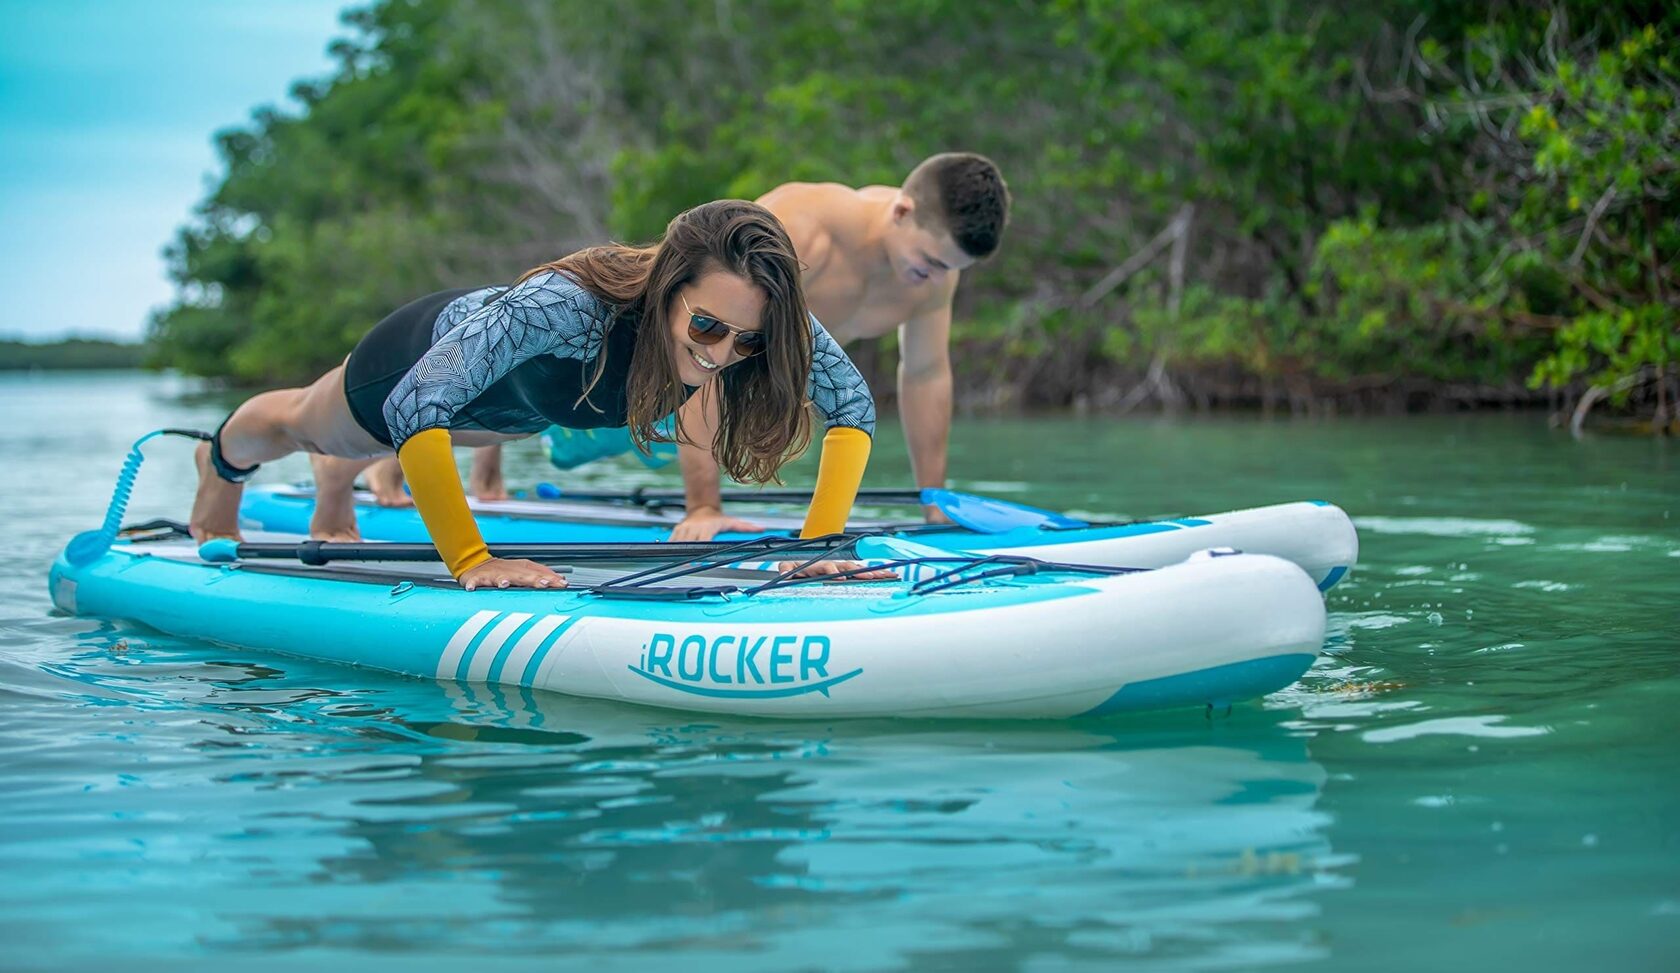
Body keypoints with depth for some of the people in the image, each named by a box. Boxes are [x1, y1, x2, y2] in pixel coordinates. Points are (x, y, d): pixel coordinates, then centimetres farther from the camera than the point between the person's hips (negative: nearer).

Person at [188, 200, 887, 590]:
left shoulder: (763, 318, -39)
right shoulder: (562, 304, -52)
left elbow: (854, 408, -28)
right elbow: (414, 411, -51)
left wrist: (820, 542, -40)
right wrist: (470, 562, -52)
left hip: (528, 409, 5)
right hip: (430, 351, -4)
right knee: (305, 425, 32)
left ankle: (337, 483, 76)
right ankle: (220, 465, 67)